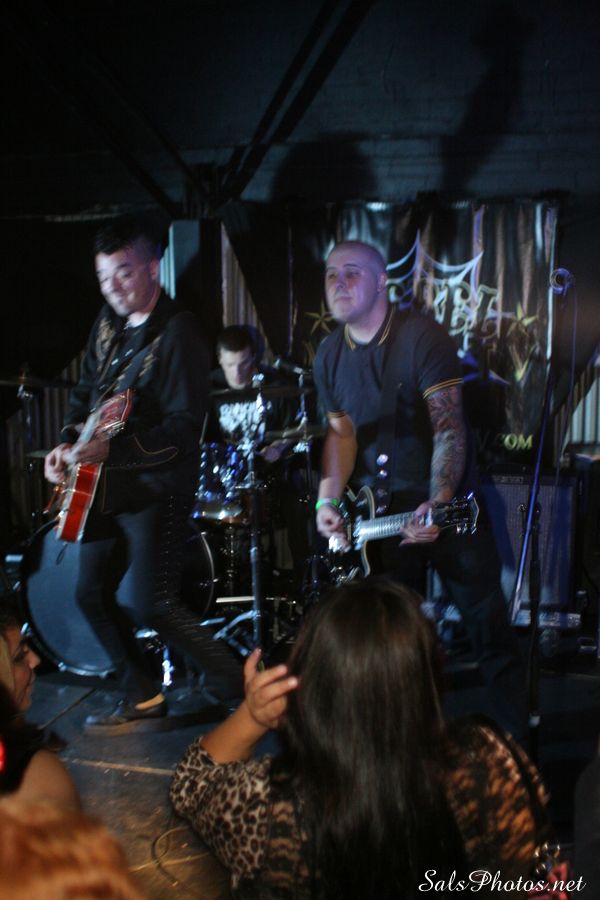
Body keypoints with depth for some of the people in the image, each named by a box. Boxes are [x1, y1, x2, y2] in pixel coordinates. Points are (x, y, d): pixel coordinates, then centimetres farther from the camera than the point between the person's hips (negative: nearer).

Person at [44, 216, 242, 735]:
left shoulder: (177, 335, -16)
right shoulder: (108, 323, 10)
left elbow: (184, 428, -23)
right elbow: (86, 393, 20)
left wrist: (111, 450, -31)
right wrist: (68, 444, 4)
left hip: (156, 487, -9)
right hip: (105, 487, 9)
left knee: (146, 605, -11)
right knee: (93, 595, 12)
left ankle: (237, 687, 7)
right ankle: (143, 701, 26)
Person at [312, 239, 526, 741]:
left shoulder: (422, 337, -14)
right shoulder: (330, 355, 3)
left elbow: (449, 426, -20)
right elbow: (341, 432, 6)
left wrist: (438, 502, -33)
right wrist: (329, 500, -9)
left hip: (450, 504, -4)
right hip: (382, 511, 5)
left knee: (488, 627, 1)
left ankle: (518, 738, 18)